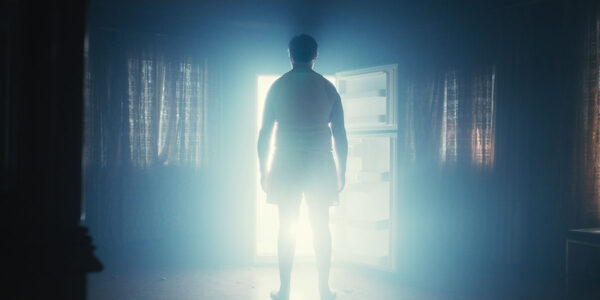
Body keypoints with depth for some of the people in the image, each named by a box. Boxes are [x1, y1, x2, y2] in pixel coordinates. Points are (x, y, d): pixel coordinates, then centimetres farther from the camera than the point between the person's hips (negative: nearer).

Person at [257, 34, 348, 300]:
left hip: (286, 165, -1)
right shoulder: (328, 88, 4)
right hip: (320, 164, 1)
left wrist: (264, 170, 9)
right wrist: (341, 172, 10)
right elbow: (340, 134, 3)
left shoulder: (278, 87, 2)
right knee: (321, 227, 7)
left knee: (286, 226, 5)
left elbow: (265, 133, 1)